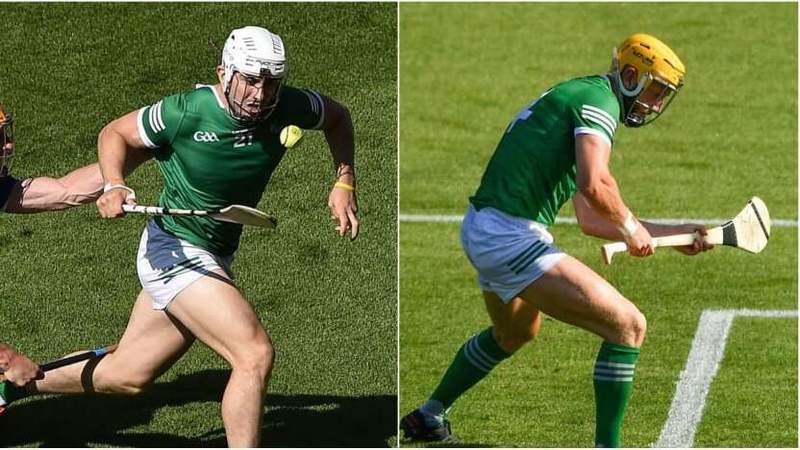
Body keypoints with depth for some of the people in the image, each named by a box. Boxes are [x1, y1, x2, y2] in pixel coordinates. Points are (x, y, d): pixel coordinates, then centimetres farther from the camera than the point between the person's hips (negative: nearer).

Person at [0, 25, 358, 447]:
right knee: (255, 353, -22)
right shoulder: (184, 113, -20)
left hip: (214, 260, 7)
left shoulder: (288, 108, -10)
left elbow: (337, 116, 12)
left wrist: (344, 183, 0)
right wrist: (114, 186, -20)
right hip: (173, 252, -7)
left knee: (127, 375, 17)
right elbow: (115, 133, -3)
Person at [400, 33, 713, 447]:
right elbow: (594, 186, -27)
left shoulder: (571, 98, 22)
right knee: (628, 326, -10)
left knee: (514, 333, 38)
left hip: (479, 230, 11)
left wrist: (673, 234, 24)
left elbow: (590, 220, 24)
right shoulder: (599, 101, -9)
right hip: (511, 237, -11)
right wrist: (630, 227, -9)